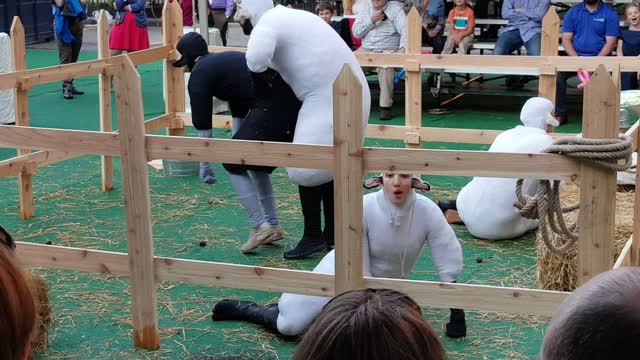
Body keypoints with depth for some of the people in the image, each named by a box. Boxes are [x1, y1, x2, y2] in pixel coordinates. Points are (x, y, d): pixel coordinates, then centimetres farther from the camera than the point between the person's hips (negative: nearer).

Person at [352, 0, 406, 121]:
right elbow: (356, 32, 6)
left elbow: (404, 30, -13)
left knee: (385, 65, -37)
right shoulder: (365, 10, 14)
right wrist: (371, 20, -8)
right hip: (366, 49, 5)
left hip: (388, 49, -5)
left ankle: (385, 107, -33)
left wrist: (403, 48, -31)